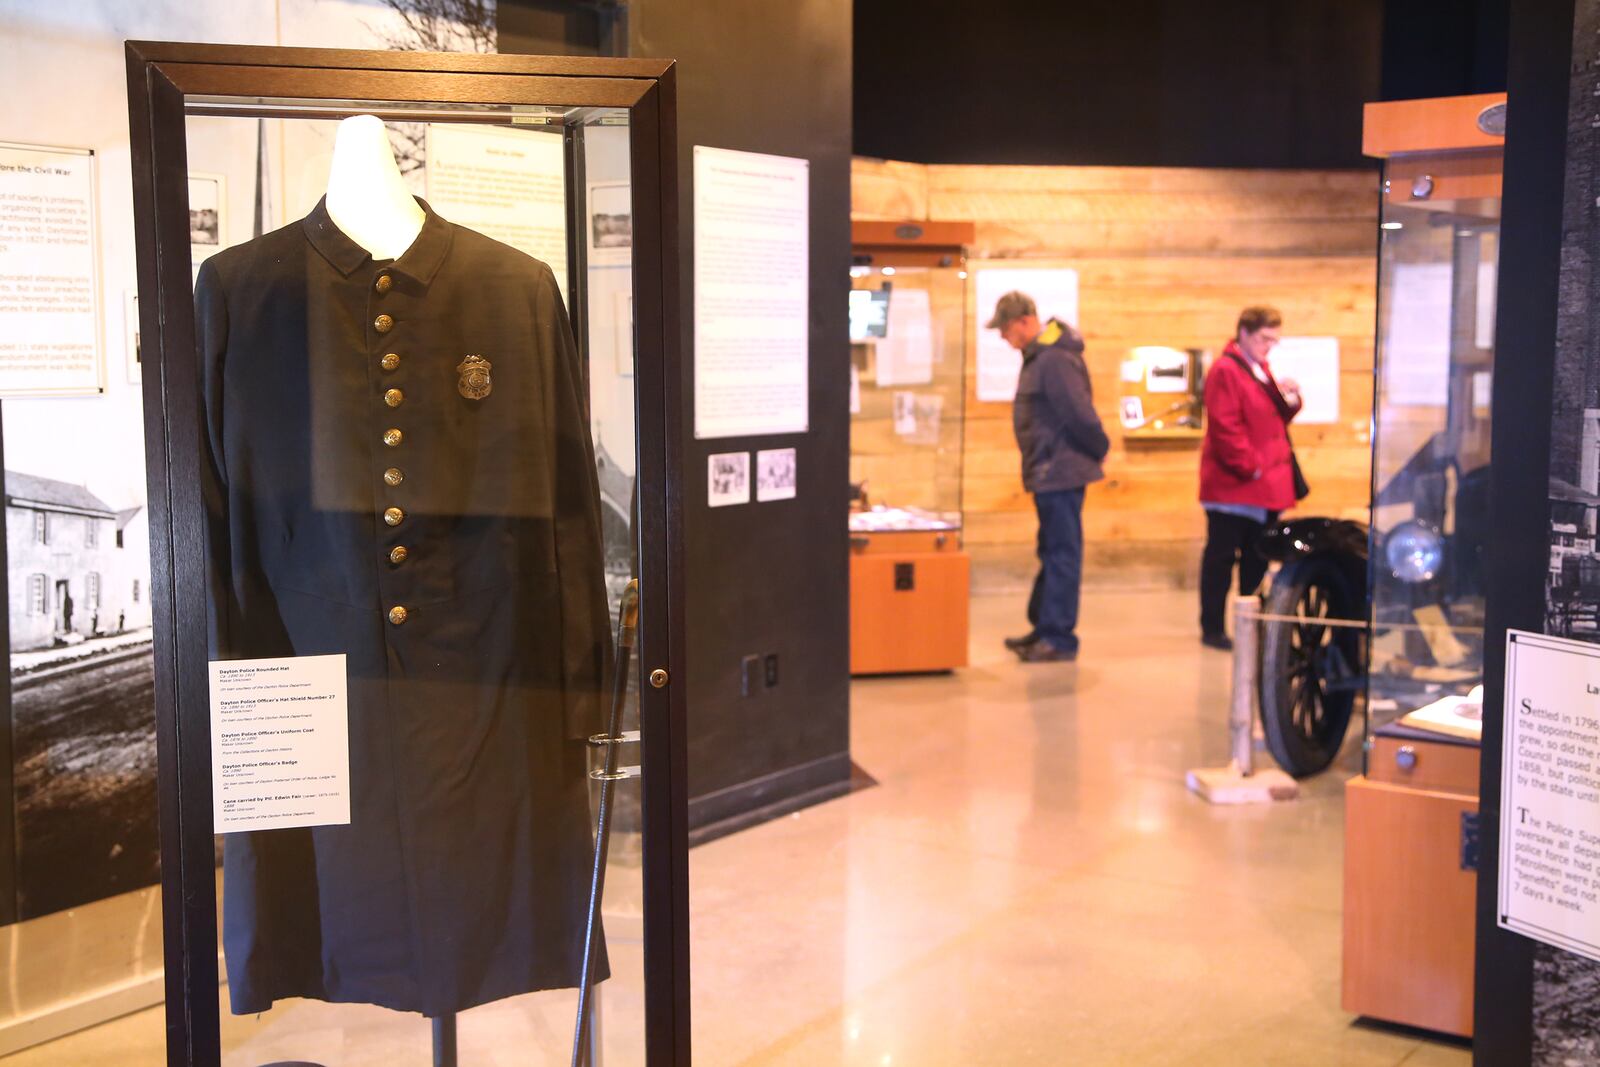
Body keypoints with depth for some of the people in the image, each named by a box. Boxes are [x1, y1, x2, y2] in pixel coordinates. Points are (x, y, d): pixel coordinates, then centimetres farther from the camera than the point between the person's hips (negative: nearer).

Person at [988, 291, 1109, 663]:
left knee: (1062, 555, -4)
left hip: (1061, 473, -10)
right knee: (1051, 553, 17)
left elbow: (1080, 415, -23)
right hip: (1048, 474, 10)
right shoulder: (1037, 356, 11)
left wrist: (1098, 450, -8)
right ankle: (1043, 628, 27)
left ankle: (1060, 638, 2)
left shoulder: (1055, 360, -21)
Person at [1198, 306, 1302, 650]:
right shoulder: (1225, 371, -12)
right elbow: (1226, 427, -19)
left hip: (1266, 486, 9)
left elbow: (1275, 417, 22)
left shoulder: (1261, 369, 17)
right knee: (1221, 556, -1)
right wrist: (1250, 467, -18)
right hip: (1234, 485, -9)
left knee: (1257, 558, 13)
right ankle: (1212, 629, 5)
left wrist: (1291, 401, 2)